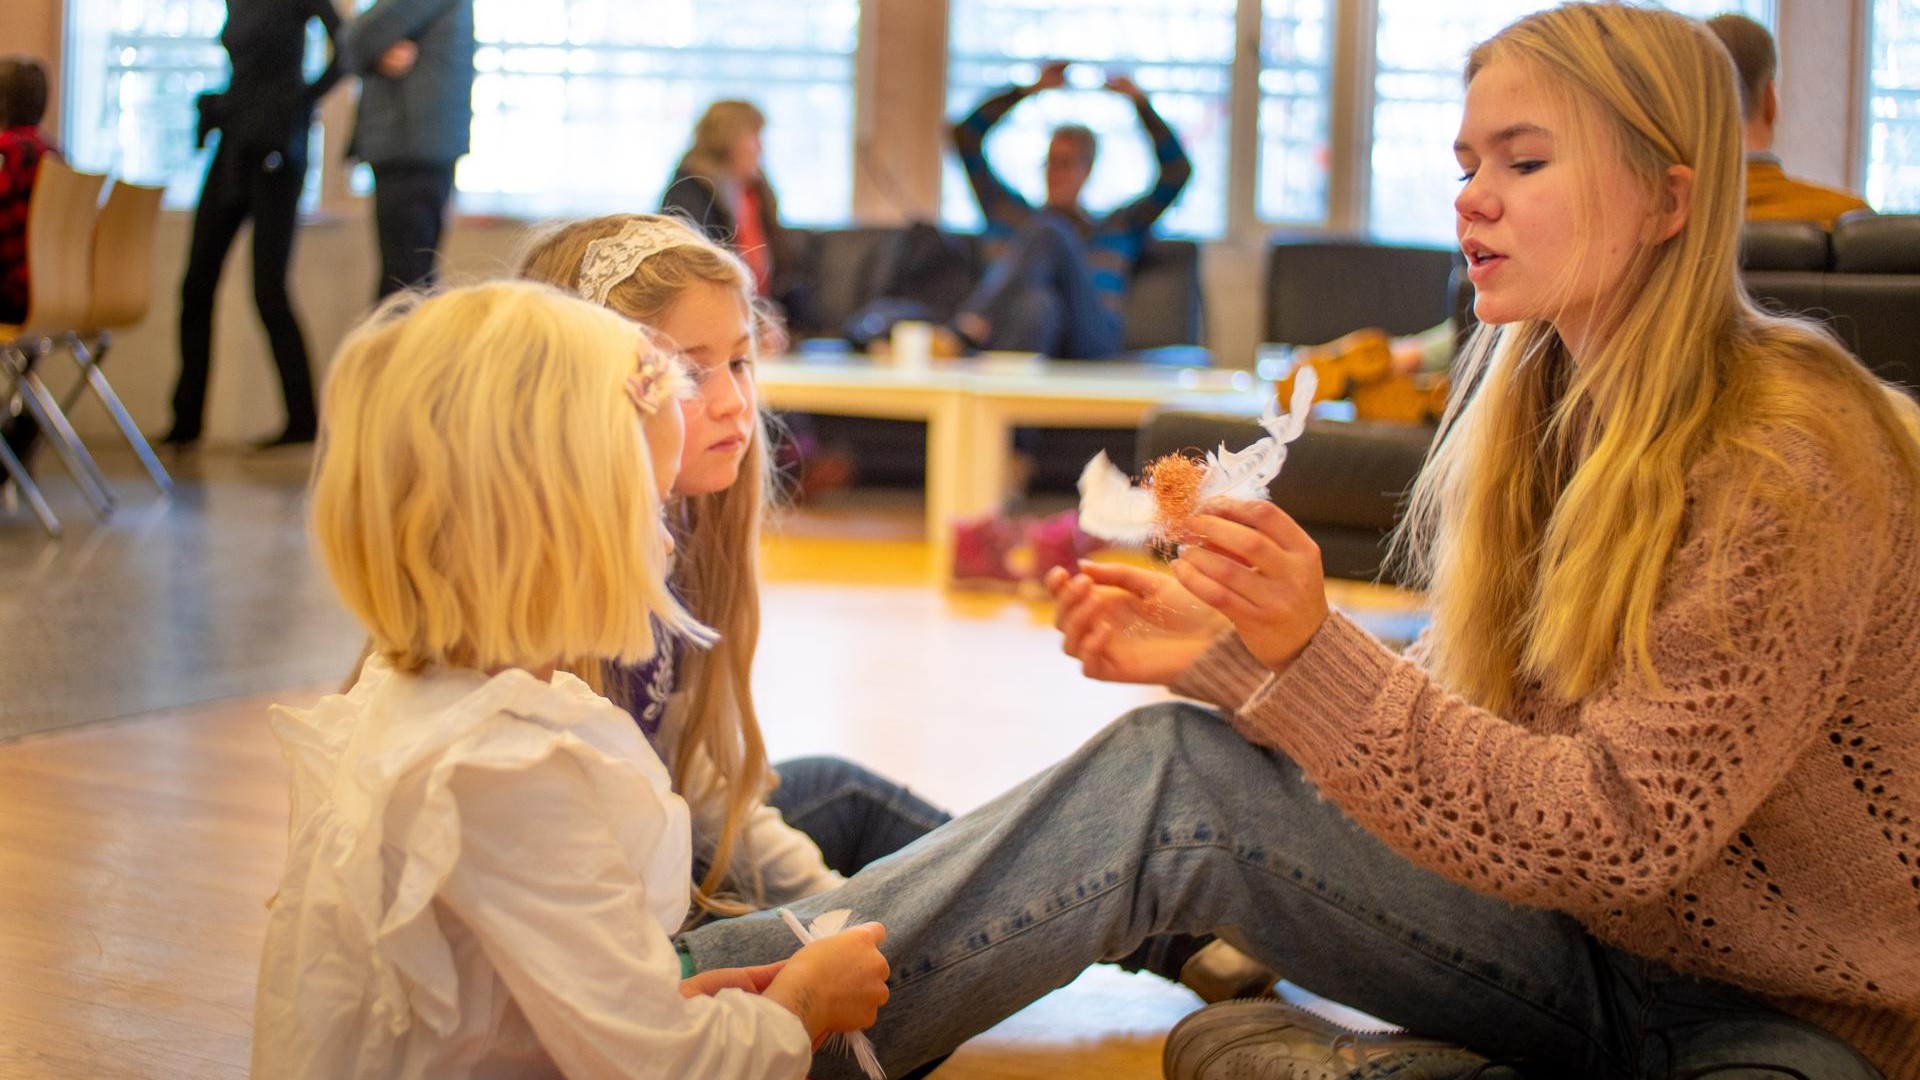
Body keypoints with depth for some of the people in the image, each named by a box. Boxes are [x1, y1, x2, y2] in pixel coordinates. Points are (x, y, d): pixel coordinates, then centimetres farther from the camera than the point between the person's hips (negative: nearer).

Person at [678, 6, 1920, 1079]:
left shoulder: (1790, 466, -22)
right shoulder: (1531, 398, 2)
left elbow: (1618, 826, -26)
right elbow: (1466, 707, 5)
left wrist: (1316, 652, -34)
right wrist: (1224, 650, -9)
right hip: (1588, 939, 7)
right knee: (1167, 770, -10)